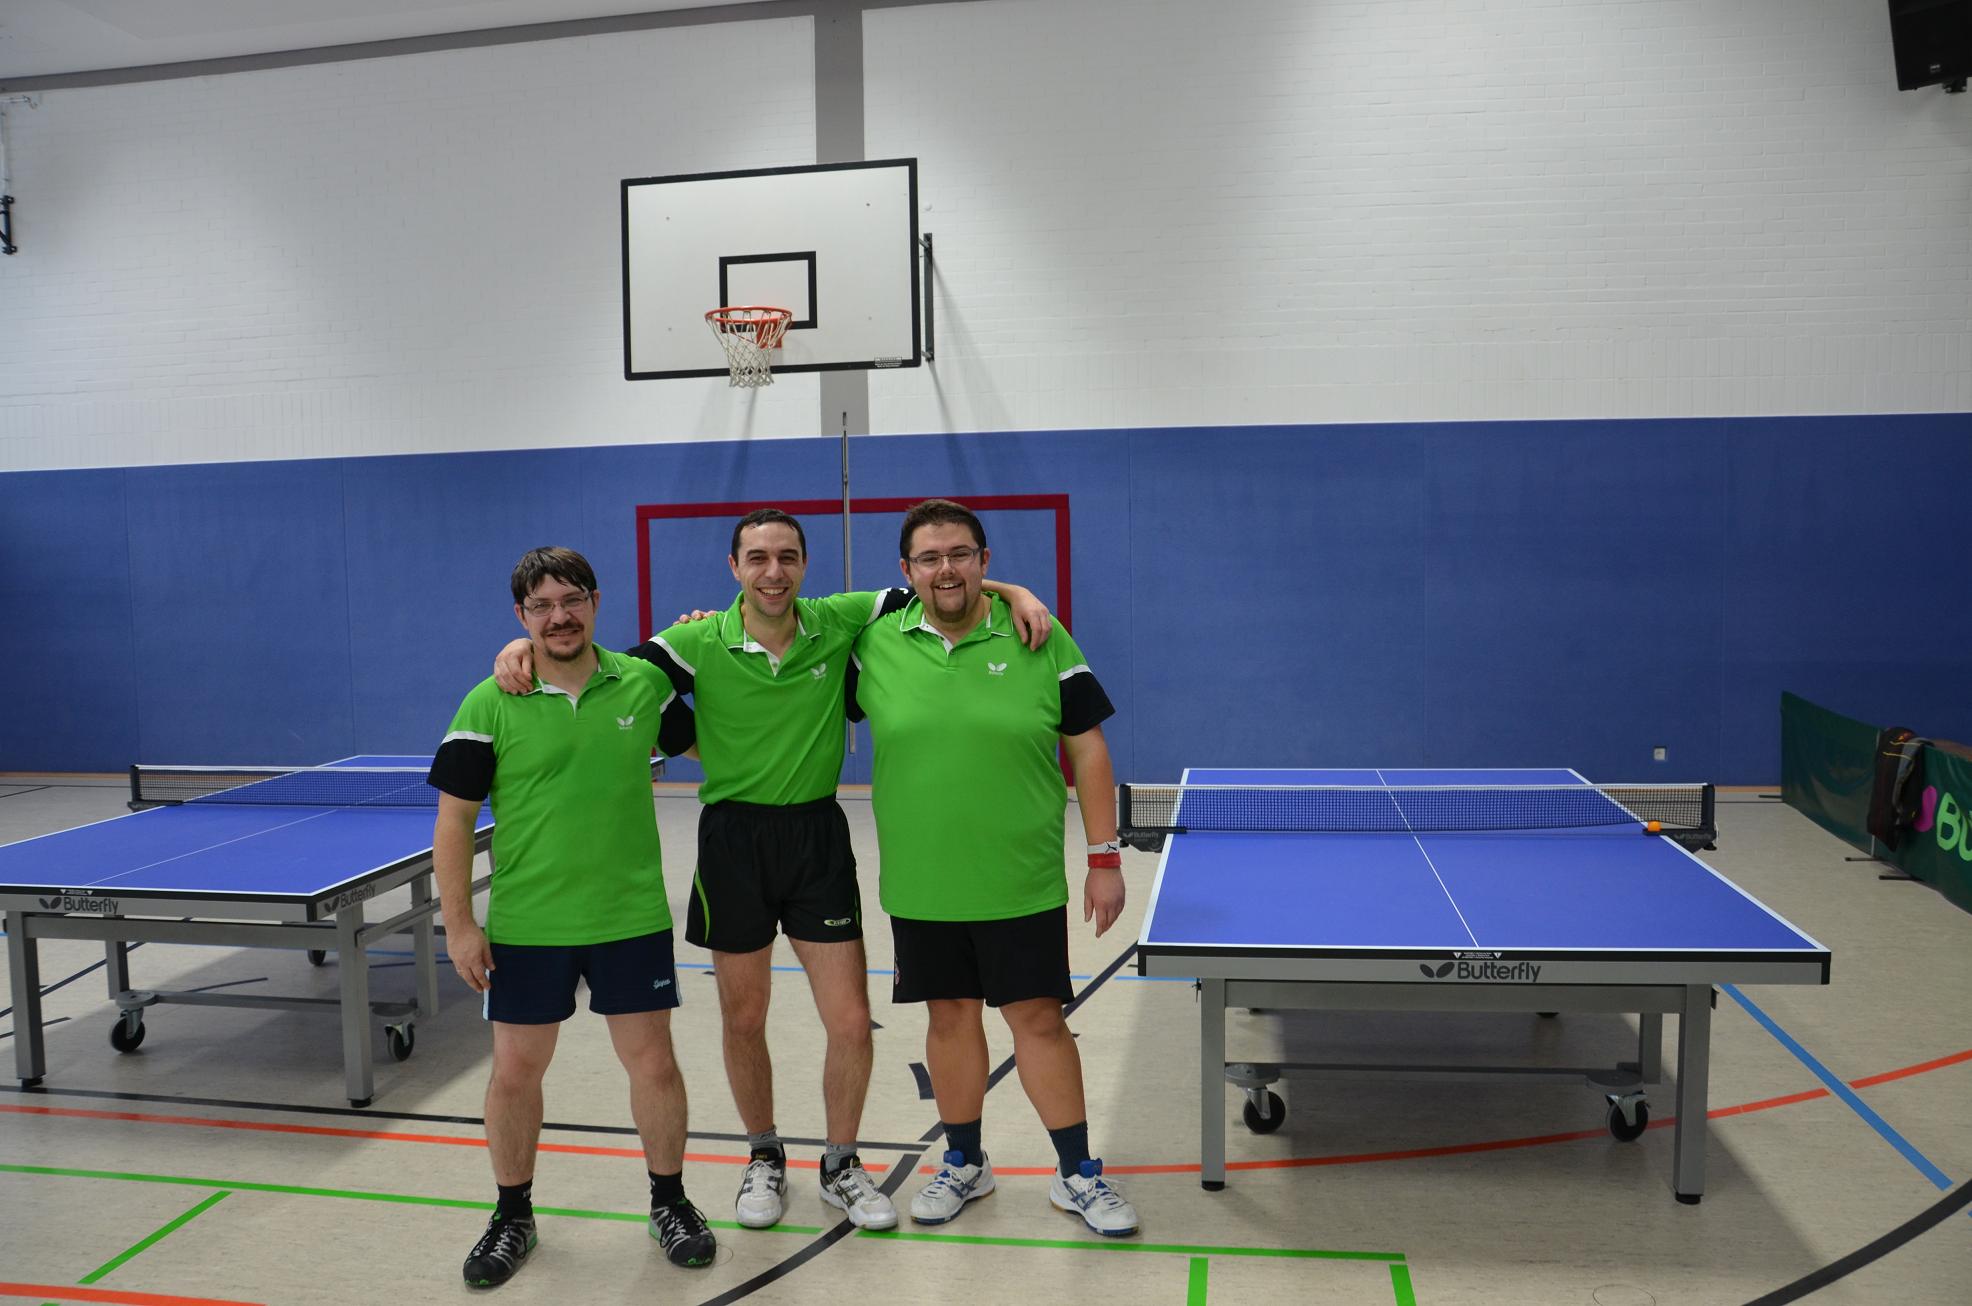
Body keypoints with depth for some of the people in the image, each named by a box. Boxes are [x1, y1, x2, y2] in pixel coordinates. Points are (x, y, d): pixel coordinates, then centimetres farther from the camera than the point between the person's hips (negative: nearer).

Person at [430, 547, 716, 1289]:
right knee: (515, 1072, 10)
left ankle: (670, 1203, 30)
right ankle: (513, 1218, 33)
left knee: (652, 1063, 7)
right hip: (526, 926, 0)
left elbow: (701, 741, 17)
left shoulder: (643, 683, -1)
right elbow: (454, 820, -3)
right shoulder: (488, 706, -6)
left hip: (633, 918, 1)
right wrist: (458, 924, -6)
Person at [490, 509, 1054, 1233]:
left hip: (818, 835, 1)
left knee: (850, 1022, 1)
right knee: (743, 1019, 14)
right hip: (734, 839, 0)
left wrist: (1015, 591, -14)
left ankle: (840, 1166, 27)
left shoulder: (840, 624, -5)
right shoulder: (700, 643, -7)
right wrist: (528, 645, -19)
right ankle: (764, 1158, 39)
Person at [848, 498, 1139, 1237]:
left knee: (1038, 1017, 5)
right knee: (950, 1015, 14)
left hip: (1021, 882, -2)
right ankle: (963, 1163, 34)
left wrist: (1105, 857, -4)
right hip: (920, 883, 2)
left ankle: (1078, 1174, 22)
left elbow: (1088, 748, -2)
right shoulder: (877, 645, -1)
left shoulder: (1039, 640, -5)